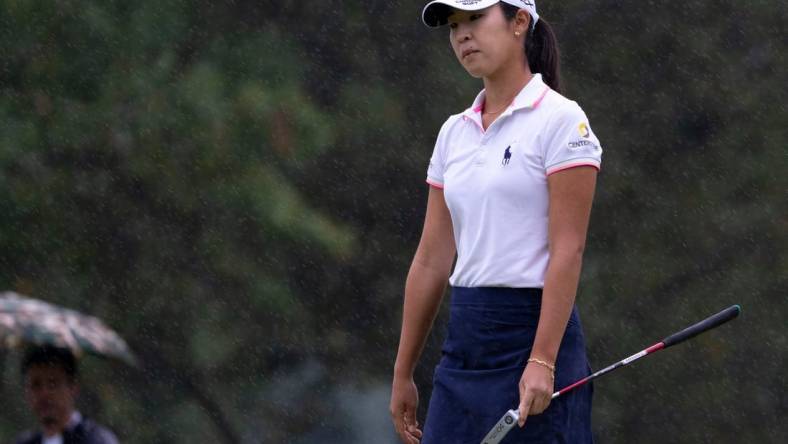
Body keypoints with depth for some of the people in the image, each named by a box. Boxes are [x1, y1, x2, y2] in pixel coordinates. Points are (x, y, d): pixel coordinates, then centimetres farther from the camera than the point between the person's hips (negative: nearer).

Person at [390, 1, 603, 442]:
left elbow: (568, 250, -13)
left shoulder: (560, 120, -7)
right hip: (465, 339, 7)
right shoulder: (454, 132, 13)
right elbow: (431, 261, 15)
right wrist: (403, 373, 14)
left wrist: (542, 361, -21)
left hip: (530, 334, -7)